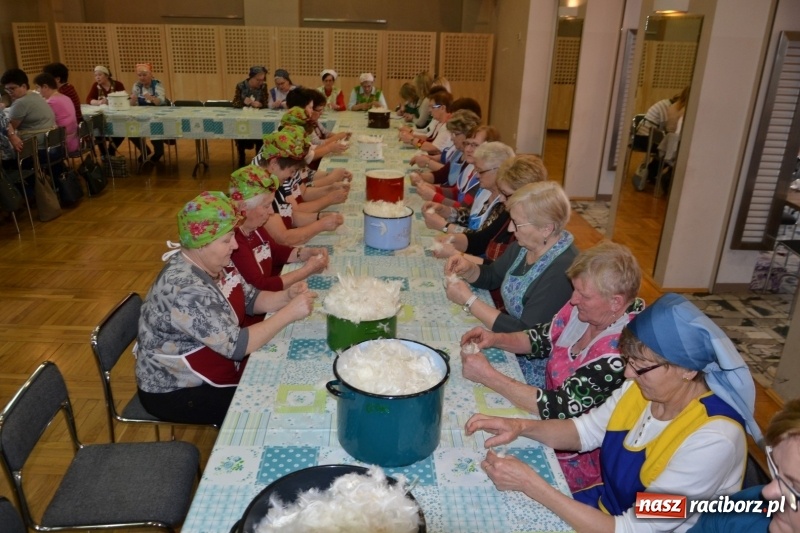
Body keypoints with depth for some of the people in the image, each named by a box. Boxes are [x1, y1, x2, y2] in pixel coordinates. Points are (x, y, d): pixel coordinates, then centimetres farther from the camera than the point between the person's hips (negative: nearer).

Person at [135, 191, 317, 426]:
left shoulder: (214, 264, -5)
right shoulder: (185, 288, -32)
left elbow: (251, 298, 4)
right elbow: (236, 346, -33)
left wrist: (286, 296, -14)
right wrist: (289, 313, -29)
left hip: (206, 373, 8)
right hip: (177, 391, -8)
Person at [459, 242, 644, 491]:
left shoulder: (622, 349, -32)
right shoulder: (588, 307, -10)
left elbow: (561, 408, -30)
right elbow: (544, 338, 5)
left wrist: (488, 375, -28)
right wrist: (496, 339, -12)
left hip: (580, 458, -6)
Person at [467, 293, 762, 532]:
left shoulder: (712, 441, -31)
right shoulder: (644, 385, -11)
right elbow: (586, 430, 3)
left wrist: (530, 484, -31)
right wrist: (521, 426, -14)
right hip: (605, 506, 6)